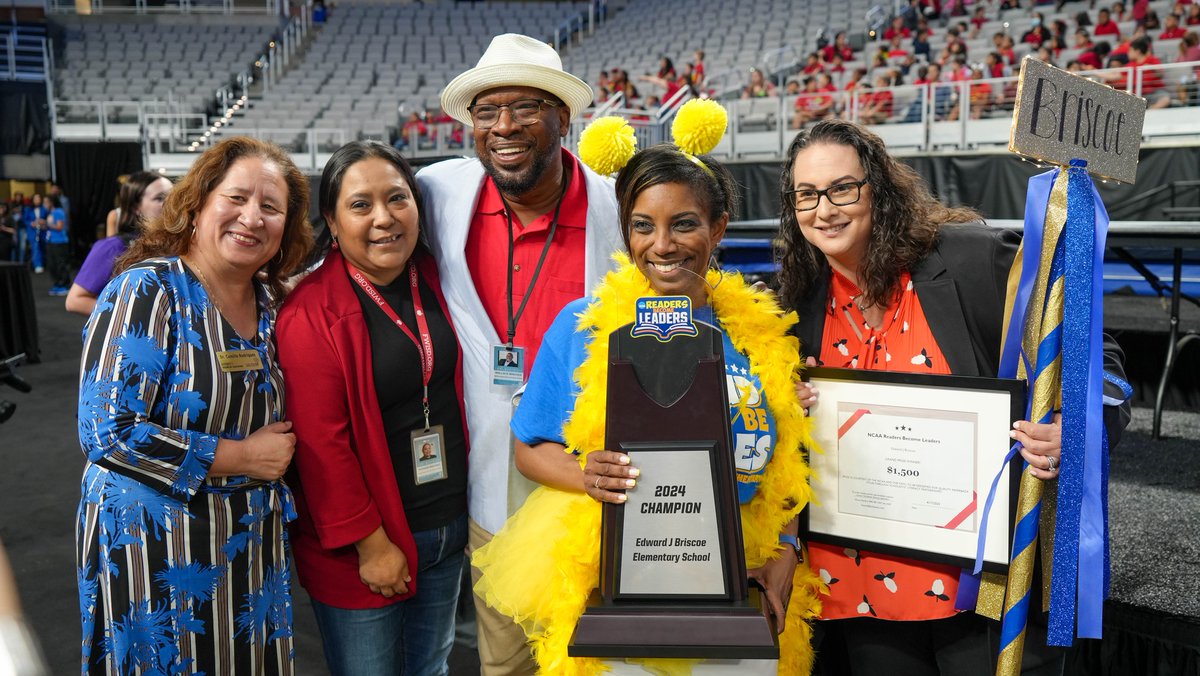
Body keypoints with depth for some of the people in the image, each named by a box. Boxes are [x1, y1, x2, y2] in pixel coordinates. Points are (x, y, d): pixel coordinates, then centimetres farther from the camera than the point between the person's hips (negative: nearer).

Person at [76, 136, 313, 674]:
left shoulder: (271, 301, 2)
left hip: (253, 544, 6)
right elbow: (106, 432, -23)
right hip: (154, 553, -6)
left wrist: (280, 450, -3)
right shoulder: (147, 291, -16)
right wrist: (242, 457, -19)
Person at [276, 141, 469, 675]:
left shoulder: (436, 282, 1)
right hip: (362, 549, -5)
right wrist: (370, 542, -14)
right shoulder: (310, 314, -16)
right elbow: (320, 443, -17)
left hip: (451, 527, 6)